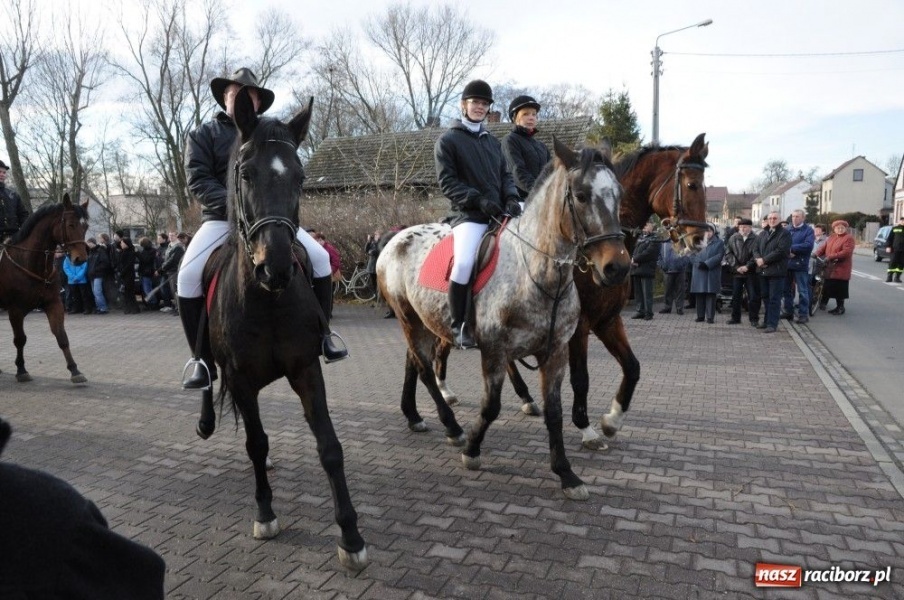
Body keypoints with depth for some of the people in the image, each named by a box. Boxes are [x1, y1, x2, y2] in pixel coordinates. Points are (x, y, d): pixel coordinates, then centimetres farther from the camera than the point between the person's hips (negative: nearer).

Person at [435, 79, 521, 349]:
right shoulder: (448, 140, 5)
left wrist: (512, 198, -4)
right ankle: (459, 326, -14)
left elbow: (505, 175, 18)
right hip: (469, 215, -6)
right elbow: (447, 182, -4)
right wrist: (478, 199, -16)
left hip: (501, 212, 6)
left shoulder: (493, 142, 22)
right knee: (464, 262, -30)